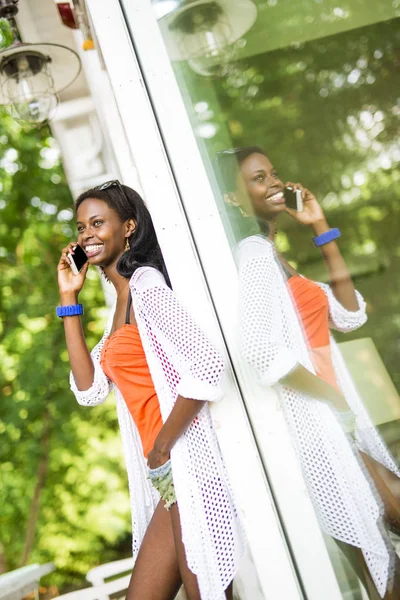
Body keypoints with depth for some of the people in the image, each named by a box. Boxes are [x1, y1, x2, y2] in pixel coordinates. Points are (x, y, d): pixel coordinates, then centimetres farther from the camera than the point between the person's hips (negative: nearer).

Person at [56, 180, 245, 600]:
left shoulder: (146, 286, -10)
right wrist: (69, 302, 9)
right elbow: (90, 390, 10)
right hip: (164, 473, 9)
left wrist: (163, 449, -13)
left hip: (184, 466, -9)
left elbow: (206, 368, -21)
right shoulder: (120, 304, 17)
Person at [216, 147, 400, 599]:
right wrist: (337, 401, -14)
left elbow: (348, 316, 11)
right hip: (313, 419, -9)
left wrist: (321, 229, 9)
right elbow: (264, 352, -26)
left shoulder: (274, 255, 16)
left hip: (334, 415, 9)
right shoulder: (253, 252, -12)